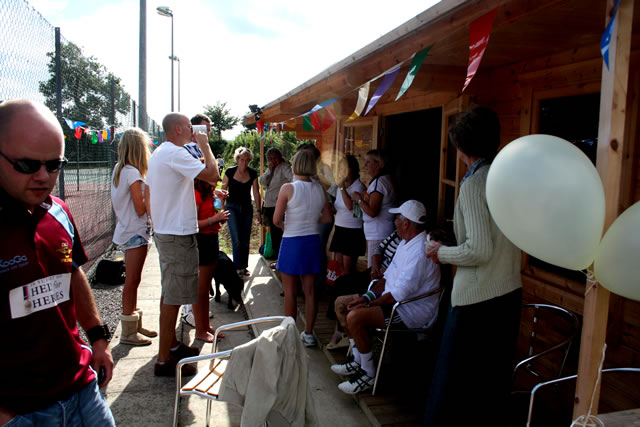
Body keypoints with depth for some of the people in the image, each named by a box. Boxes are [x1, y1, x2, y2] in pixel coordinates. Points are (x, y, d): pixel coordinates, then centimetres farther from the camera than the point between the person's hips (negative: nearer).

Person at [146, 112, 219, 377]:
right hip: (178, 235, -11)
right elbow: (213, 175, -24)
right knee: (173, 298, -4)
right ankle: (164, 361, 4)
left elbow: (149, 197, 19)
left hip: (163, 232, 11)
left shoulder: (157, 154, 15)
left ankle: (172, 346, 34)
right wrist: (204, 145, -10)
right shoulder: (175, 153, -16)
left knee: (169, 293, 19)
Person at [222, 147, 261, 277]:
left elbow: (256, 194, 3)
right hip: (232, 207, -3)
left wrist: (258, 211, 1)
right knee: (237, 240, -10)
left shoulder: (253, 174, -1)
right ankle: (237, 268, 0)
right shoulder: (230, 172, -8)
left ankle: (244, 267, 19)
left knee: (246, 240, 6)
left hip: (247, 208, 3)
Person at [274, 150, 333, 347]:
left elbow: (276, 220, -14)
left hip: (292, 242, -4)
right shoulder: (320, 189, 1)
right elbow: (327, 218, 8)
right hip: (313, 241, 5)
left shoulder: (288, 189, -13)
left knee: (290, 292, 8)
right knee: (310, 291, 12)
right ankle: (308, 334, 22)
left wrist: (284, 226, 6)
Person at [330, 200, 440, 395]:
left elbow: (400, 294, -26)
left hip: (412, 311, -11)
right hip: (394, 300, 11)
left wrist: (368, 304, -17)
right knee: (341, 303, 7)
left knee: (355, 317, -28)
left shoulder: (420, 251, -24)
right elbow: (388, 277, 14)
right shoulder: (405, 244, 11)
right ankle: (358, 361, 14)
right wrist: (367, 296, -1)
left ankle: (369, 375, -10)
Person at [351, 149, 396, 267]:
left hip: (377, 234, -10)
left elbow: (372, 212, -21)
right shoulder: (386, 179, 15)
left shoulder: (379, 182, -16)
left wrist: (358, 198, -7)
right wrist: (362, 198, 15)